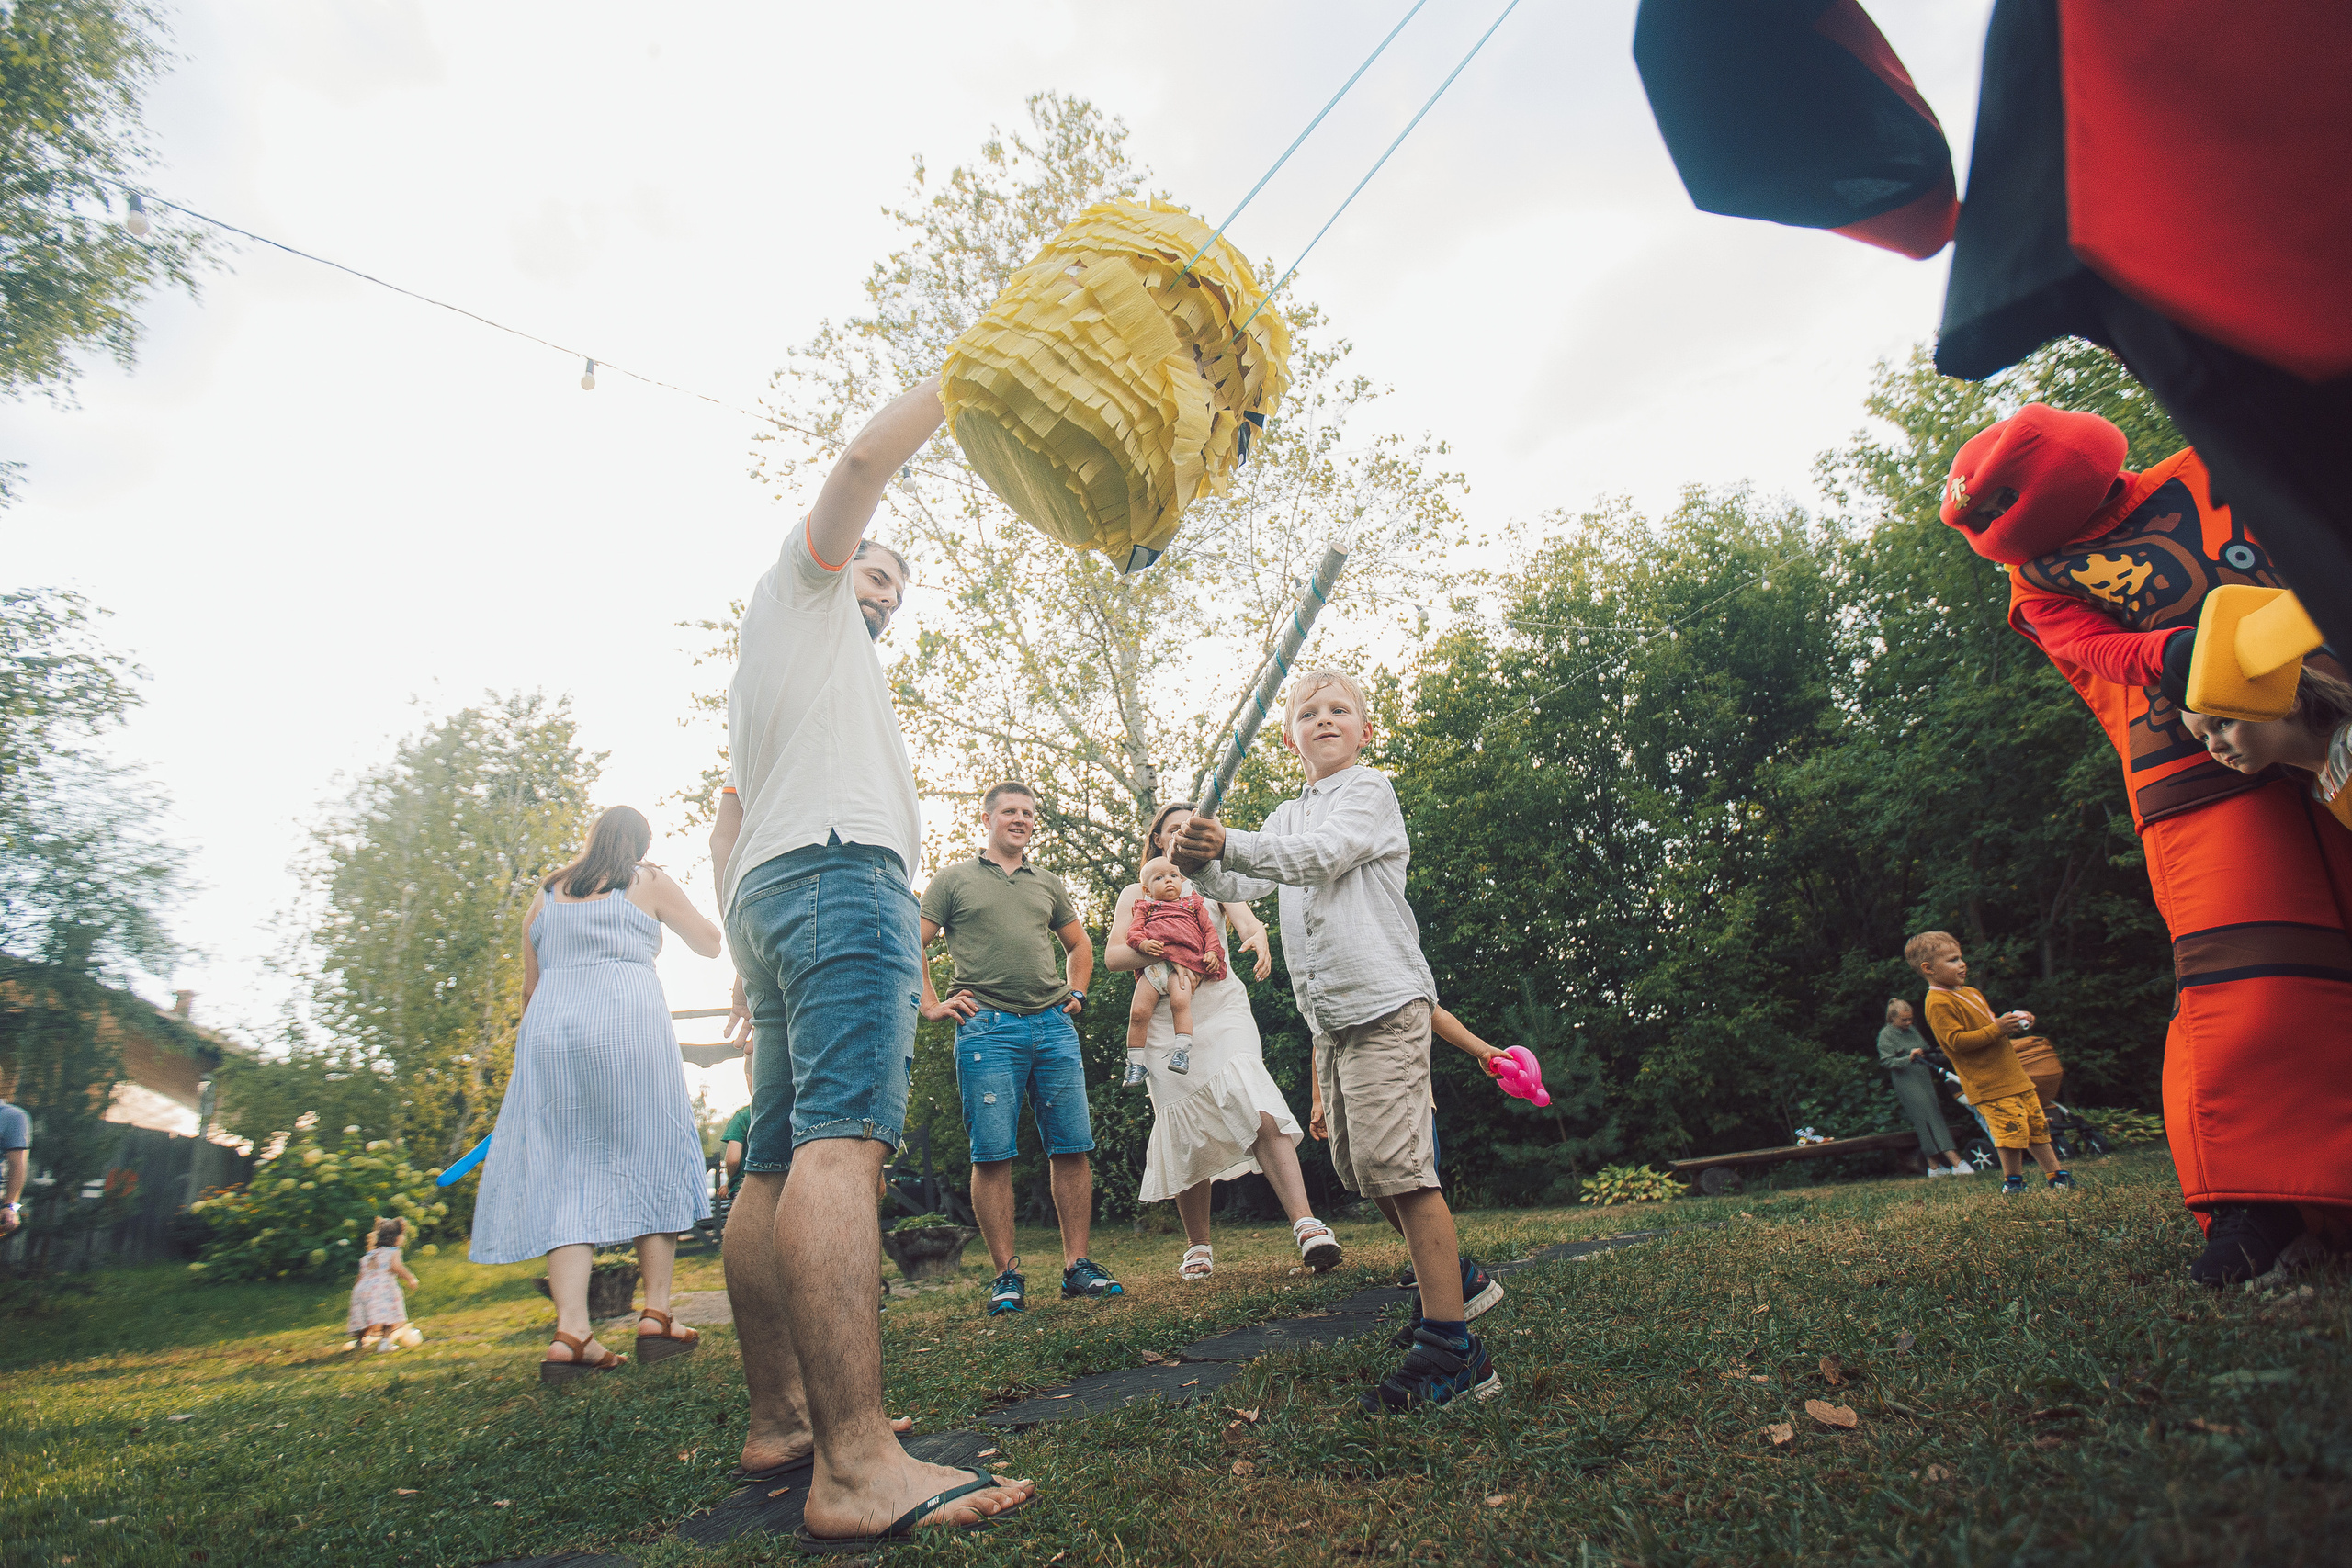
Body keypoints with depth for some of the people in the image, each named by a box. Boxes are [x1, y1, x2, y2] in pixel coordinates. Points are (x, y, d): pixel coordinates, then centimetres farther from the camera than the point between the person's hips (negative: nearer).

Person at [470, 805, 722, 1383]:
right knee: (650, 1159, 4)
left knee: (564, 1168, 1)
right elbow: (711, 944, 18)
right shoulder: (649, 881, 11)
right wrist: (670, 906, 36)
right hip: (627, 1018, -3)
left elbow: (529, 988, 22)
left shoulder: (545, 895, 20)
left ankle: (571, 1331, -9)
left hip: (548, 1024, 3)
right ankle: (656, 1315, 2)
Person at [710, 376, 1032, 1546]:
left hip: (769, 899, 11)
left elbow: (728, 815, 30)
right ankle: (854, 1465, -30)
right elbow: (864, 461, 1)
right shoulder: (800, 581, 15)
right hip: (840, 875, -11)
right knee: (843, 1141, -23)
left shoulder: (770, 665, 36)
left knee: (778, 1165, 5)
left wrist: (748, 952, 23)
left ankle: (780, 1423, 9)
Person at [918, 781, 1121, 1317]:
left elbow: (1079, 945, 33)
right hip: (987, 1028, -3)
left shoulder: (1048, 884, 21)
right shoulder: (954, 880, 10)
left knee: (1072, 1148, 0)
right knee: (993, 1155, -5)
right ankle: (1008, 1275, 5)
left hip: (1054, 1026, 4)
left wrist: (1075, 994, 19)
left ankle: (1077, 1265, 8)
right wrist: (932, 1006, -1)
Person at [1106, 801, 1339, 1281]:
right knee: (1187, 1133, 1)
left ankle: (1306, 1226, -26)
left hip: (1222, 1005, 0)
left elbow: (1247, 921, 0)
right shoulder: (1136, 893, 19)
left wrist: (1258, 937, -25)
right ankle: (1198, 1246, 16)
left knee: (1258, 1111, -21)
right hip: (1165, 1017, 1)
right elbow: (1113, 954, 5)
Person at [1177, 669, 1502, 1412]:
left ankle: (1452, 1348, -10)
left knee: (1393, 1160, -14)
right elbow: (1243, 887, 9)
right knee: (1357, 1163, 14)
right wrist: (1203, 862, -12)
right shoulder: (1287, 817, 21)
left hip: (1384, 1000, -8)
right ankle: (1447, 1272, 35)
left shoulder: (1370, 791, -1)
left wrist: (1229, 842, -28)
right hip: (1331, 1015, 8)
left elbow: (1319, 855, -19)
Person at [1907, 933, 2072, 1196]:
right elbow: (1956, 1040, -22)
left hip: (2013, 1075, 10)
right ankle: (2012, 1182, 5)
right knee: (2012, 1127, -11)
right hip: (1989, 1084, -9)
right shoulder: (1939, 1003, -15)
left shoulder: (1971, 993, 17)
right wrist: (1997, 1029, -22)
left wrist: (2014, 1022, 9)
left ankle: (2056, 1175, 27)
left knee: (2037, 1124, 15)